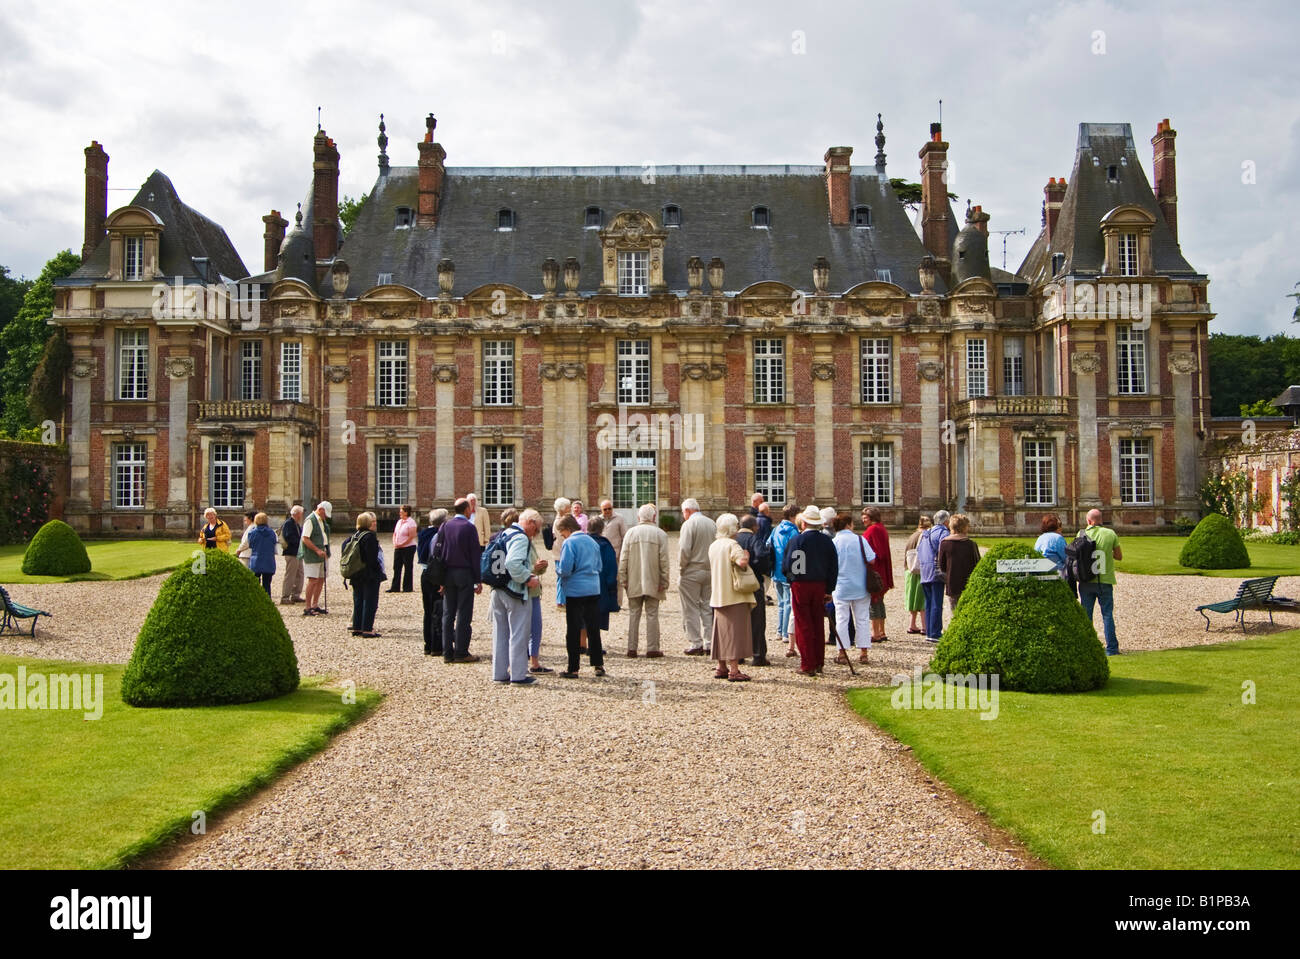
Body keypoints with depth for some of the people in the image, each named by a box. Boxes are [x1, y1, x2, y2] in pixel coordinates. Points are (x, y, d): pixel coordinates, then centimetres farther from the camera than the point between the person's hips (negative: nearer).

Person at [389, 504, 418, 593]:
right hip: (398, 548, 8)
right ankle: (395, 587, 11)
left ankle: (408, 587, 7)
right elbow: (395, 533, 18)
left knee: (408, 568, 0)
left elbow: (411, 537, -15)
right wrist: (394, 543, 1)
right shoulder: (399, 521, 13)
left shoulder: (411, 523, -10)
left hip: (408, 548, -8)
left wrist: (401, 544, -15)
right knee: (396, 567, 6)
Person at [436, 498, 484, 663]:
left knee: (448, 614, 9)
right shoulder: (469, 527, -9)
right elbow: (476, 555, -9)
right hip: (465, 574, -5)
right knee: (464, 615, 0)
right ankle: (461, 652, 0)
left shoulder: (445, 526, 4)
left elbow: (438, 552, 5)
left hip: (447, 574, 5)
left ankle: (447, 653, 11)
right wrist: (479, 580, -5)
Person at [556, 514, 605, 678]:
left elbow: (565, 569, -17)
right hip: (594, 589, 6)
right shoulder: (592, 542, 10)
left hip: (575, 591, -6)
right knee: (593, 628, 13)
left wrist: (557, 570, 3)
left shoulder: (569, 543, -11)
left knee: (573, 631, 1)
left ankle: (573, 669, 5)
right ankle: (599, 665, 16)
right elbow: (599, 567, 17)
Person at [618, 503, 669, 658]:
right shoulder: (660, 534, -3)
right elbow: (664, 560, -6)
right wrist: (664, 581, -1)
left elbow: (623, 559, 2)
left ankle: (632, 648, 9)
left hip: (634, 582, 2)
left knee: (634, 614, 8)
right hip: (653, 582, -2)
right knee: (652, 615, 3)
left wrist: (623, 580, 6)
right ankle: (652, 649, 3)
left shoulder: (630, 533, 2)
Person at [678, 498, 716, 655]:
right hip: (709, 571, 6)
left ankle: (695, 643, 1)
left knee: (691, 609, 1)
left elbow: (684, 550, -18)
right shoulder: (712, 523, 8)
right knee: (707, 607, 12)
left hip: (692, 572, -6)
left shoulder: (689, 524, -12)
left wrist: (681, 567, -5)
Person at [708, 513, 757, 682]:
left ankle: (722, 667, 19)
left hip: (718, 596, 8)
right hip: (734, 596, -8)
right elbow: (742, 562, -31)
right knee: (735, 630, -6)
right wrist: (746, 554, -10)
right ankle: (734, 670, -7)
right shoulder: (732, 545, -15)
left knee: (722, 630, 14)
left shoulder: (713, 546, 12)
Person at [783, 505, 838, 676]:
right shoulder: (827, 541, 3)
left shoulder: (797, 540, -11)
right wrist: (829, 590, 12)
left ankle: (808, 665, 0)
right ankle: (819, 663, 20)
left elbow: (786, 565, -11)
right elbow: (834, 568, 6)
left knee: (803, 625, 1)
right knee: (818, 625, 14)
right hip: (820, 585, 4)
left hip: (800, 585, -4)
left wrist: (790, 578, 11)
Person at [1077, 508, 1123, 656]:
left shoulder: (1082, 534, -3)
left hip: (1086, 581, 0)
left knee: (1086, 615, 8)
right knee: (1107, 615, 6)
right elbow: (1119, 556, 6)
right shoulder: (1110, 534, -2)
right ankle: (1111, 648, 3)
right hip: (1105, 580, 0)